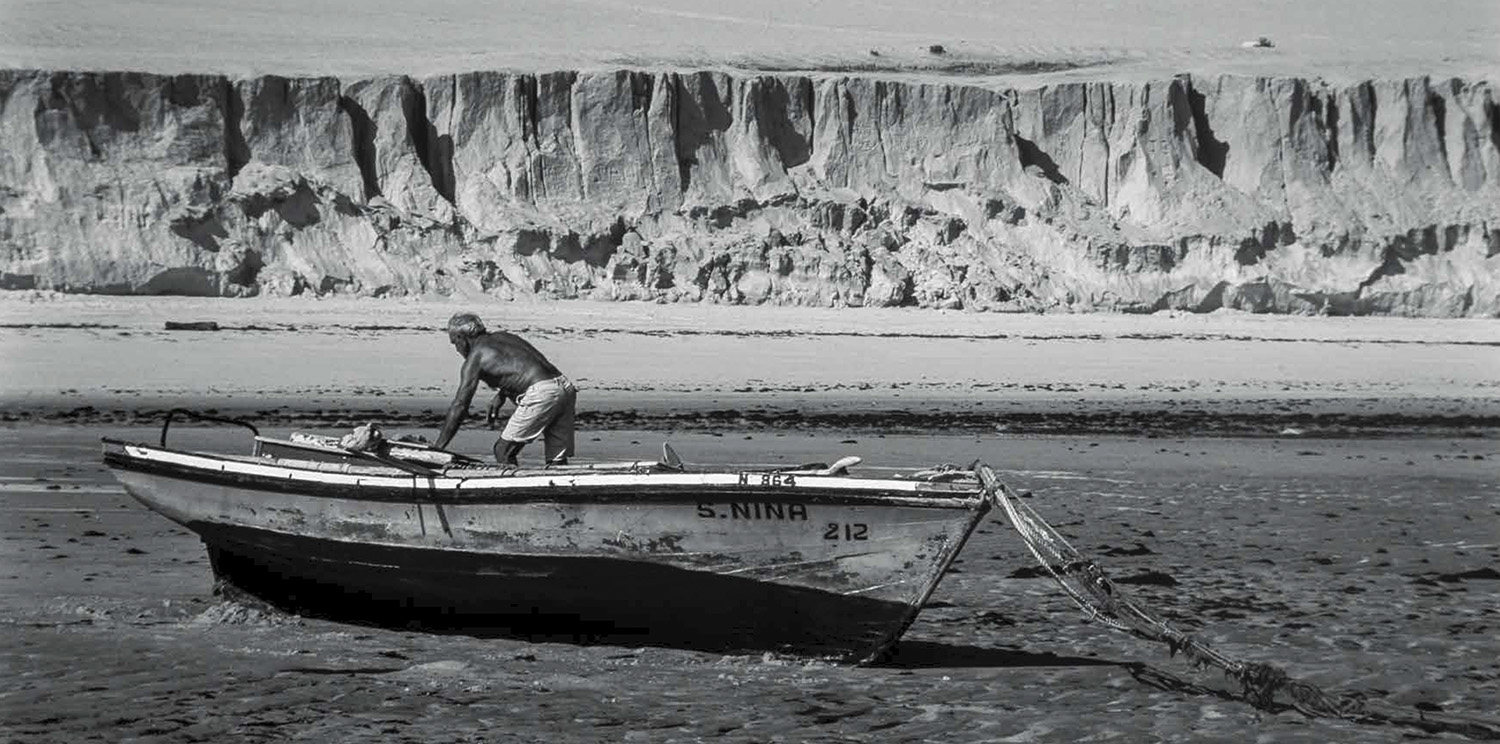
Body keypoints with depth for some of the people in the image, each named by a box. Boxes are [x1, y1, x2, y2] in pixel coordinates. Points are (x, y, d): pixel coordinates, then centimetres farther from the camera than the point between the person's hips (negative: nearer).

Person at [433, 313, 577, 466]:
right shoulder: (504, 336, 26)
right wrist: (500, 396, 35)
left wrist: (438, 447, 7)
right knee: (557, 459, 8)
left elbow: (459, 407, 3)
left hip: (541, 394, -8)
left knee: (503, 451, 4)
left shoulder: (475, 358, 4)